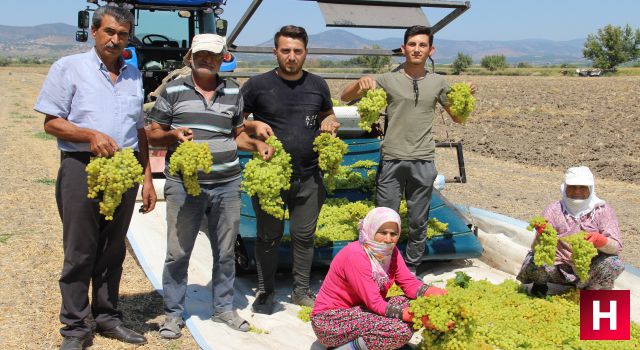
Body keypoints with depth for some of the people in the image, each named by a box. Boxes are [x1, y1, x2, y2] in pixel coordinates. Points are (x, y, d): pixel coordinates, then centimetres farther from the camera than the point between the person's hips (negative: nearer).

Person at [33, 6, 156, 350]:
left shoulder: (134, 75, 15)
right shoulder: (69, 68, 1)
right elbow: (51, 122, -3)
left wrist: (147, 178, 13)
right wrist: (90, 135, -20)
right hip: (81, 167, -4)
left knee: (113, 250, 12)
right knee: (79, 252, 0)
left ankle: (107, 317, 24)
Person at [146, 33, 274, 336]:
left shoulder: (233, 92, 11)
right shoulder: (173, 90, 3)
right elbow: (153, 135, 6)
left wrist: (257, 144, 0)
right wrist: (174, 134, -14)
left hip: (226, 184, 3)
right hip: (184, 183, -2)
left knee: (225, 251, 12)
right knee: (178, 252, 3)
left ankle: (224, 308, 28)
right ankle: (173, 313, 18)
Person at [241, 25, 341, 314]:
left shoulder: (317, 85, 7)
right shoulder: (258, 85, -2)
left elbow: (328, 115, 23)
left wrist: (330, 122, 0)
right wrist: (255, 125, -15)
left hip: (308, 178, 3)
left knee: (304, 235, 11)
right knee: (269, 236, 7)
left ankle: (301, 290, 27)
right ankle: (265, 291, 23)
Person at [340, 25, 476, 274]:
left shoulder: (438, 83, 9)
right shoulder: (388, 80, 3)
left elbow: (458, 118, 19)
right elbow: (345, 97, 3)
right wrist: (361, 82, -16)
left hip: (423, 162, 2)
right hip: (391, 160, -2)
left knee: (418, 222, 10)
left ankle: (411, 270, 25)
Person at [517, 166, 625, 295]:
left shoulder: (602, 210, -5)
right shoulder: (554, 210, -7)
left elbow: (616, 247, -14)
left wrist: (598, 239, -36)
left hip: (590, 270, 1)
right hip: (560, 268, 0)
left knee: (613, 263, -27)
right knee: (534, 263, -28)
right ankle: (540, 284, 8)